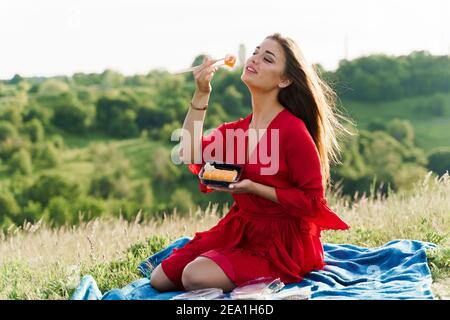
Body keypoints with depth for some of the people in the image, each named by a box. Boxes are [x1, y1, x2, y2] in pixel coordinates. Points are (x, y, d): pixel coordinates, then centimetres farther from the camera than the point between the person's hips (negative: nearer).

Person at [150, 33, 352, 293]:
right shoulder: (238, 129, 6)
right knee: (160, 279, 1)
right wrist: (201, 94, -10)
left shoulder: (294, 130, -16)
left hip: (282, 242, -7)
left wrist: (254, 189, -22)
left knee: (196, 277, -25)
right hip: (240, 230, 7)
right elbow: (191, 155, -9)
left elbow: (312, 201, -14)